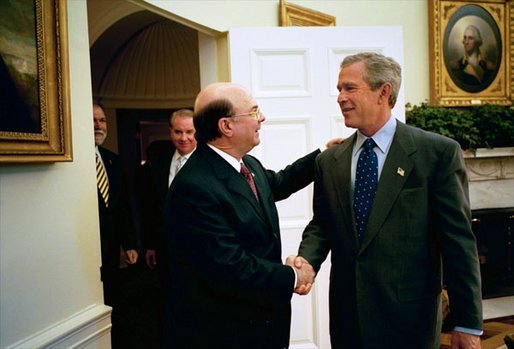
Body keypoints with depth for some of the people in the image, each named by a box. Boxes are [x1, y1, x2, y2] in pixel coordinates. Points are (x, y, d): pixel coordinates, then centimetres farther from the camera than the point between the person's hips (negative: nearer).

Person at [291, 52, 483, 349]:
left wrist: (468, 324, -7)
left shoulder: (438, 152, -9)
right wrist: (306, 260, -11)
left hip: (409, 316, -3)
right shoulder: (328, 161, 5)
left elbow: (458, 238, -9)